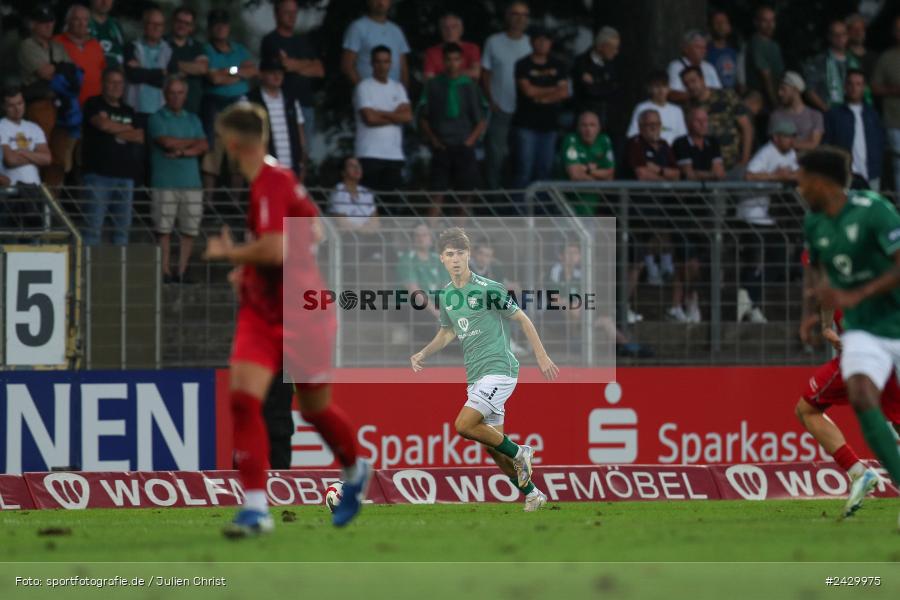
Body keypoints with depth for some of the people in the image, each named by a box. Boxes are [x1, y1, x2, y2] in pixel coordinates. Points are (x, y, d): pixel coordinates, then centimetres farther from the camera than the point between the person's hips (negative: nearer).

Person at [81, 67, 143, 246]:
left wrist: (115, 131, -4)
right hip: (99, 172, -5)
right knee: (94, 225, -11)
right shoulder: (94, 104, 5)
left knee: (123, 226, 4)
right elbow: (103, 123, -12)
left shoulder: (128, 111, 20)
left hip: (125, 175, 5)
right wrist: (127, 129, 5)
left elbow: (140, 137, 8)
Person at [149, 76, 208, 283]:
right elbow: (166, 142, -10)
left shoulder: (193, 120, 19)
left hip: (191, 182, 4)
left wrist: (183, 151, -9)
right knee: (164, 229, -6)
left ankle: (182, 271, 5)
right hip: (165, 182, -4)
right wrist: (192, 142, 2)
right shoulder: (157, 119, 5)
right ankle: (165, 271, -4)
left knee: (190, 230, 0)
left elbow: (203, 147, 7)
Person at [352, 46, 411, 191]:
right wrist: (395, 116, -1)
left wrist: (380, 113, -7)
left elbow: (408, 116, 1)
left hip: (394, 155, 5)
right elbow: (369, 118, -12)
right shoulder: (364, 87, 0)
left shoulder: (398, 88, 15)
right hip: (370, 155, -4)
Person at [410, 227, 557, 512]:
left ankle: (518, 453, -2)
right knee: (493, 447, 7)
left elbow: (522, 319, -3)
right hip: (475, 376, 7)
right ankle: (533, 495, 21)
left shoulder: (489, 289, -12)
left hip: (499, 368, -7)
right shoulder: (446, 295, 8)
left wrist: (541, 357, -4)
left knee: (464, 425, -23)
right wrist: (423, 354, 9)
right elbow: (447, 332, 25)